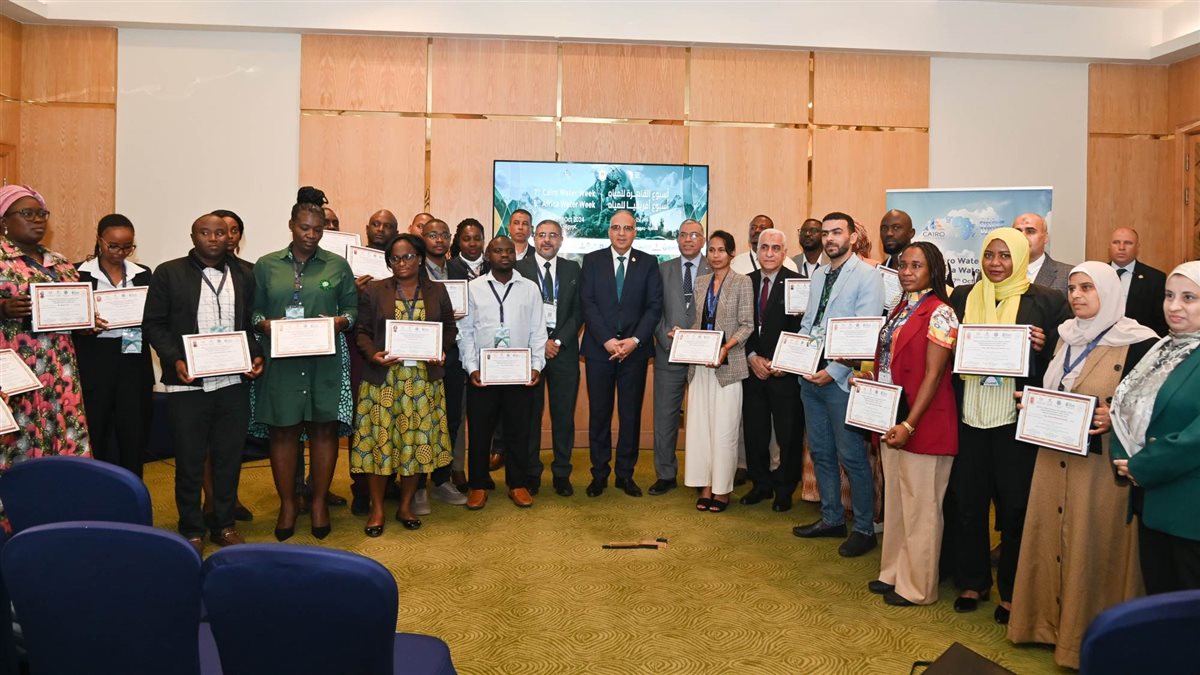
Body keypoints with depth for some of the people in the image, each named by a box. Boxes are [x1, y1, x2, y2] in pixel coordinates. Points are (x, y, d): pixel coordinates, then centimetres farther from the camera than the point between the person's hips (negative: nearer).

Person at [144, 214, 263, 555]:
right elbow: (154, 323, -1)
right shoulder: (169, 273, 1)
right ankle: (191, 530, 21)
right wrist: (175, 359, -14)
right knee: (189, 460, 7)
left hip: (234, 383, 3)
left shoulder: (243, 277, 11)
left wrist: (256, 356, -3)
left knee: (229, 458, 9)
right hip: (187, 384, -2)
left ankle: (224, 524, 23)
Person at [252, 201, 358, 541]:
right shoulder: (266, 265, 8)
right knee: (283, 432, 5)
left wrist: (340, 321, -12)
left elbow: (352, 307, 8)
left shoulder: (338, 265, 7)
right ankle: (288, 503, 20)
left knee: (324, 430, 4)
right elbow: (254, 308, 9)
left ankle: (319, 501, 19)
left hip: (326, 361, 0)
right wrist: (264, 323, -11)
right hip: (281, 360, 0)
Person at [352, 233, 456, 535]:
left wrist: (441, 349, -7)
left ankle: (406, 506, 20)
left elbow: (450, 327, 12)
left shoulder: (437, 290, 9)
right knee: (380, 439, 0)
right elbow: (361, 330, 3)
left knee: (417, 440, 5)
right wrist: (373, 354, -16)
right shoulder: (374, 290, 4)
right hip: (383, 378, -1)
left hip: (423, 379, 2)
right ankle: (377, 508, 15)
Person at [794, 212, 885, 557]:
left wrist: (834, 371, -19)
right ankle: (832, 518, 30)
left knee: (851, 456, 0)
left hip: (841, 378, -7)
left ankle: (864, 529, 16)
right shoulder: (818, 275, 14)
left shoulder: (867, 276, -9)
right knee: (821, 452, 15)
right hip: (810, 374, 7)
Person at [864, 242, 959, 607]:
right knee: (895, 501, 17)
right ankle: (894, 573, 31)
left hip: (924, 425, -8)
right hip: (891, 421, 8)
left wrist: (909, 424, -20)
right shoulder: (900, 310, 12)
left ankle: (917, 586, 17)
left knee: (920, 506, 4)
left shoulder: (939, 313, -12)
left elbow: (933, 374, -17)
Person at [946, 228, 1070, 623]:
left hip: (1017, 418, -3)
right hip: (968, 416, 3)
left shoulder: (1046, 301, 1)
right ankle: (972, 582, 26)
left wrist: (1043, 346, -16)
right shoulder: (962, 297, 9)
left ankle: (1011, 591, 22)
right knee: (966, 502, 9)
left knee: (1014, 507, 5)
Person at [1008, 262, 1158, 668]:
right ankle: (1052, 622, 30)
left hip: (1102, 464, -6)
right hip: (1056, 459, 6)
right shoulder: (1067, 337, 10)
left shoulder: (1137, 343, -10)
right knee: (1051, 539, 14)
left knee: (1094, 547, 4)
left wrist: (1116, 418, -25)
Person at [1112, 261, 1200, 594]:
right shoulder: (1163, 349, 13)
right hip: (1151, 499, 7)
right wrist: (1124, 459, -3)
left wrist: (1142, 467, -14)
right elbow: (1131, 411, 14)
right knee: (1157, 598, 17)